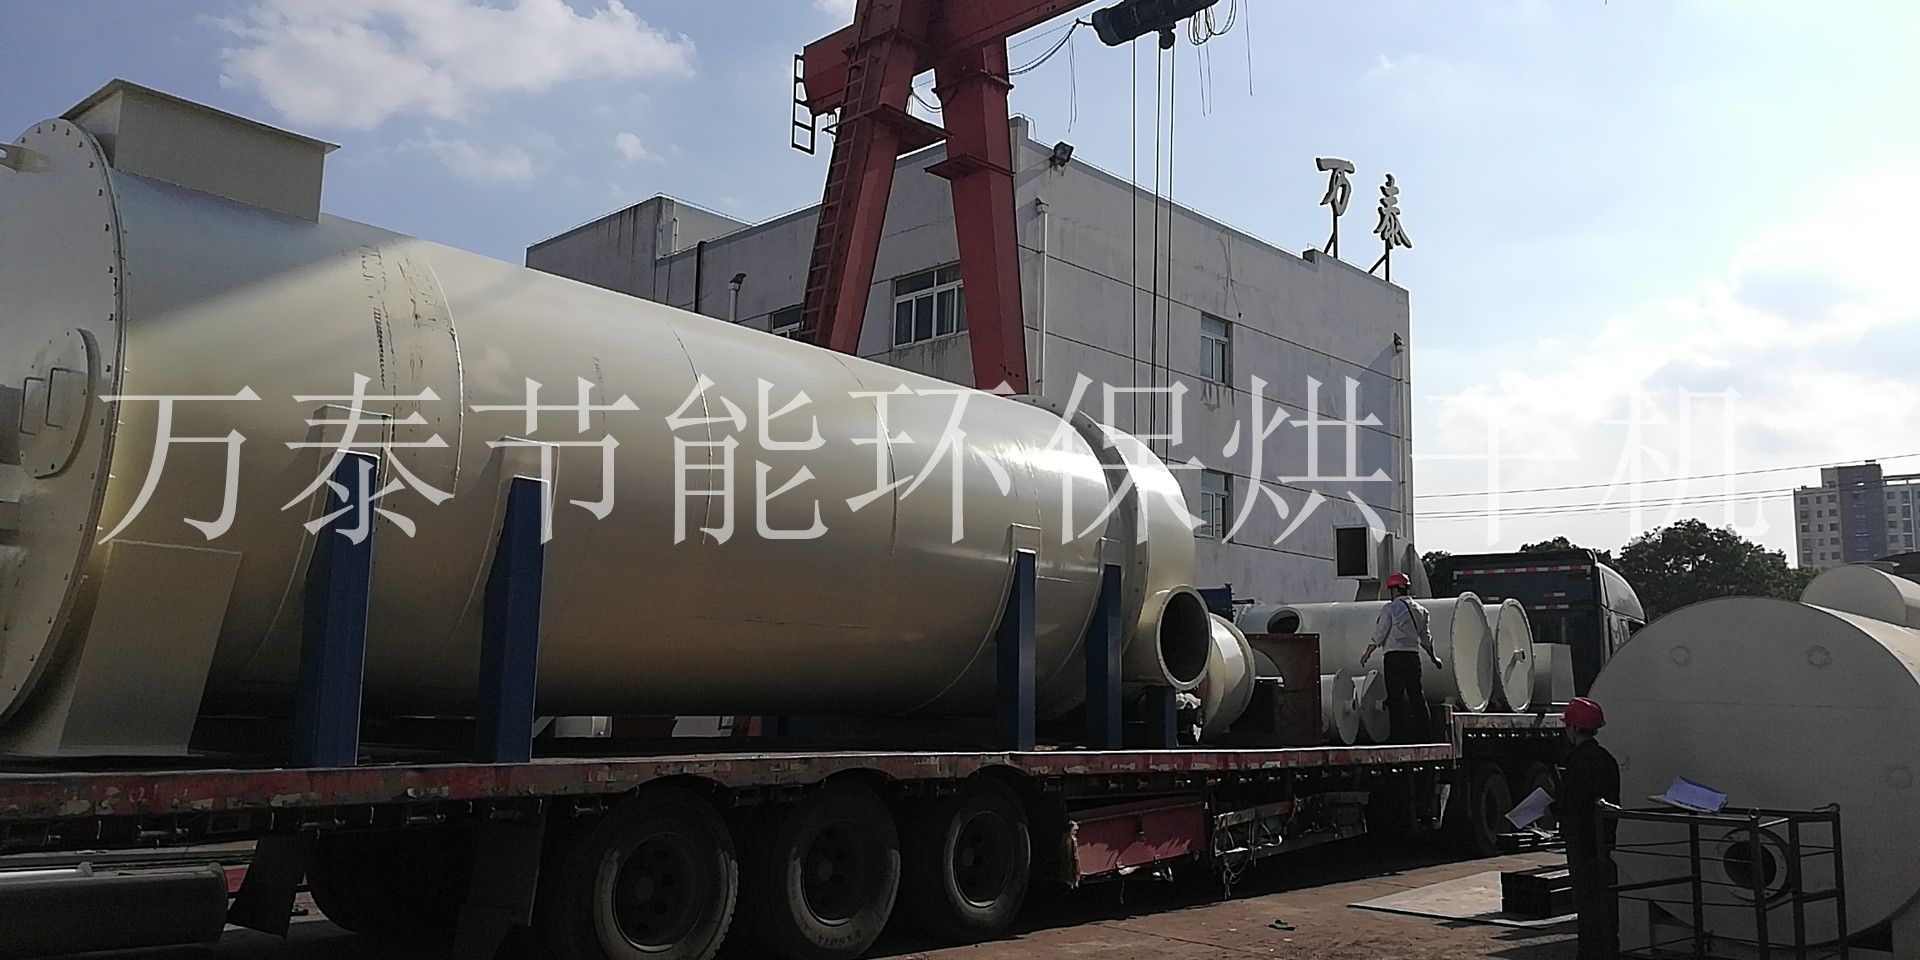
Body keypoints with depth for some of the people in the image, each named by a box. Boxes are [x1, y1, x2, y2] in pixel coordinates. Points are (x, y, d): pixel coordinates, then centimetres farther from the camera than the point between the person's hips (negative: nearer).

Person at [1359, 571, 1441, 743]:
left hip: (1395, 657, -6)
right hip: (1414, 655, 6)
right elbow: (1425, 637, 18)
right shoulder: (1420, 609, 11)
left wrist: (1367, 653, 7)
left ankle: (1398, 734, -1)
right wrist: (1433, 657, 31)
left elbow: (1379, 635, -6)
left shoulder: (1390, 608, -8)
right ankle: (1425, 732, 13)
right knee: (1417, 695, 11)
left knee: (1395, 698, -1)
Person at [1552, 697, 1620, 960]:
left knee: (1587, 901, -5)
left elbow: (1572, 802, -22)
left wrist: (1553, 809, -3)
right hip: (1604, 838, 9)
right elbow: (1612, 800, 16)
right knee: (1606, 896, 15)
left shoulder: (1578, 759, -17)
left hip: (1582, 840, -9)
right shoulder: (1607, 758, 11)